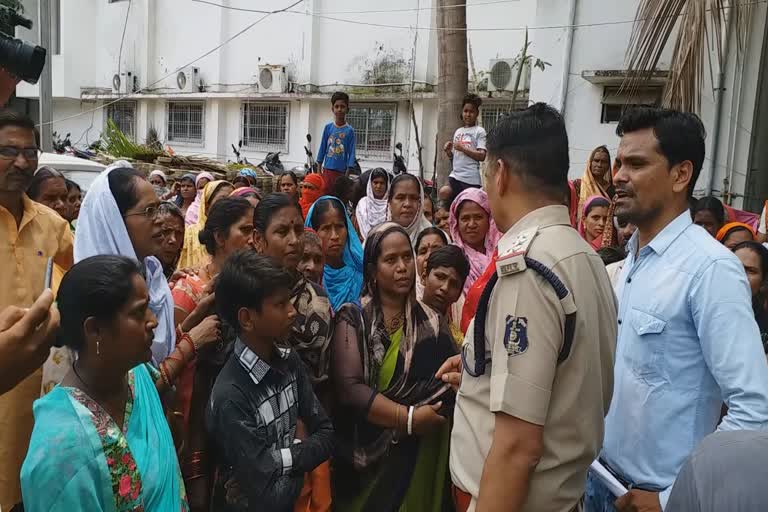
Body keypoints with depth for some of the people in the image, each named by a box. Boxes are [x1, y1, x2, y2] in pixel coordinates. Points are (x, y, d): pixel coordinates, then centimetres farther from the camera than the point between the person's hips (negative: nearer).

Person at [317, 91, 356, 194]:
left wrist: (347, 174, -6)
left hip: (341, 171, -1)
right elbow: (322, 149, 8)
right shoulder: (328, 127, 3)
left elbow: (351, 153, -2)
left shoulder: (349, 130, -2)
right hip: (327, 169, 1)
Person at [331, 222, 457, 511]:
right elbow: (349, 387, -17)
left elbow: (449, 384, -8)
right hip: (367, 454, -2)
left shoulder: (431, 321, 2)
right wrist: (408, 418, -21)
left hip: (420, 455, 2)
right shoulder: (354, 319, -6)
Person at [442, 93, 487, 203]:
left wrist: (463, 148, -14)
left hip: (471, 179, -6)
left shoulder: (479, 131, 1)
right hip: (455, 176, 6)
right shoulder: (458, 131, 19)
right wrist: (448, 152, 1)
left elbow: (482, 156, -9)